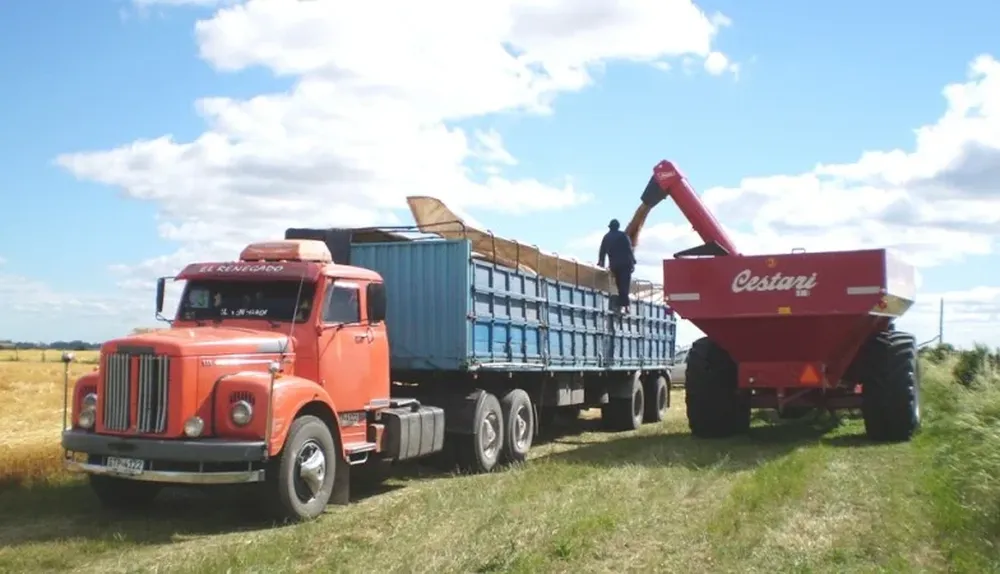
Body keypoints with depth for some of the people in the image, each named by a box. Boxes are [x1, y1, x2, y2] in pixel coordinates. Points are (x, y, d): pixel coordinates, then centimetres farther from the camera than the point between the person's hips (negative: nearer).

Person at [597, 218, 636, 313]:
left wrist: (601, 263, 19)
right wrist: (633, 262, -4)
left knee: (620, 286, 11)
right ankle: (622, 305, -21)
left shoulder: (606, 237, 12)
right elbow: (629, 249, -6)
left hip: (614, 265, 4)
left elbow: (602, 251, 11)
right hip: (625, 263, -4)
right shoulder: (623, 235, -1)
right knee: (624, 285, -9)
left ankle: (625, 304, 10)